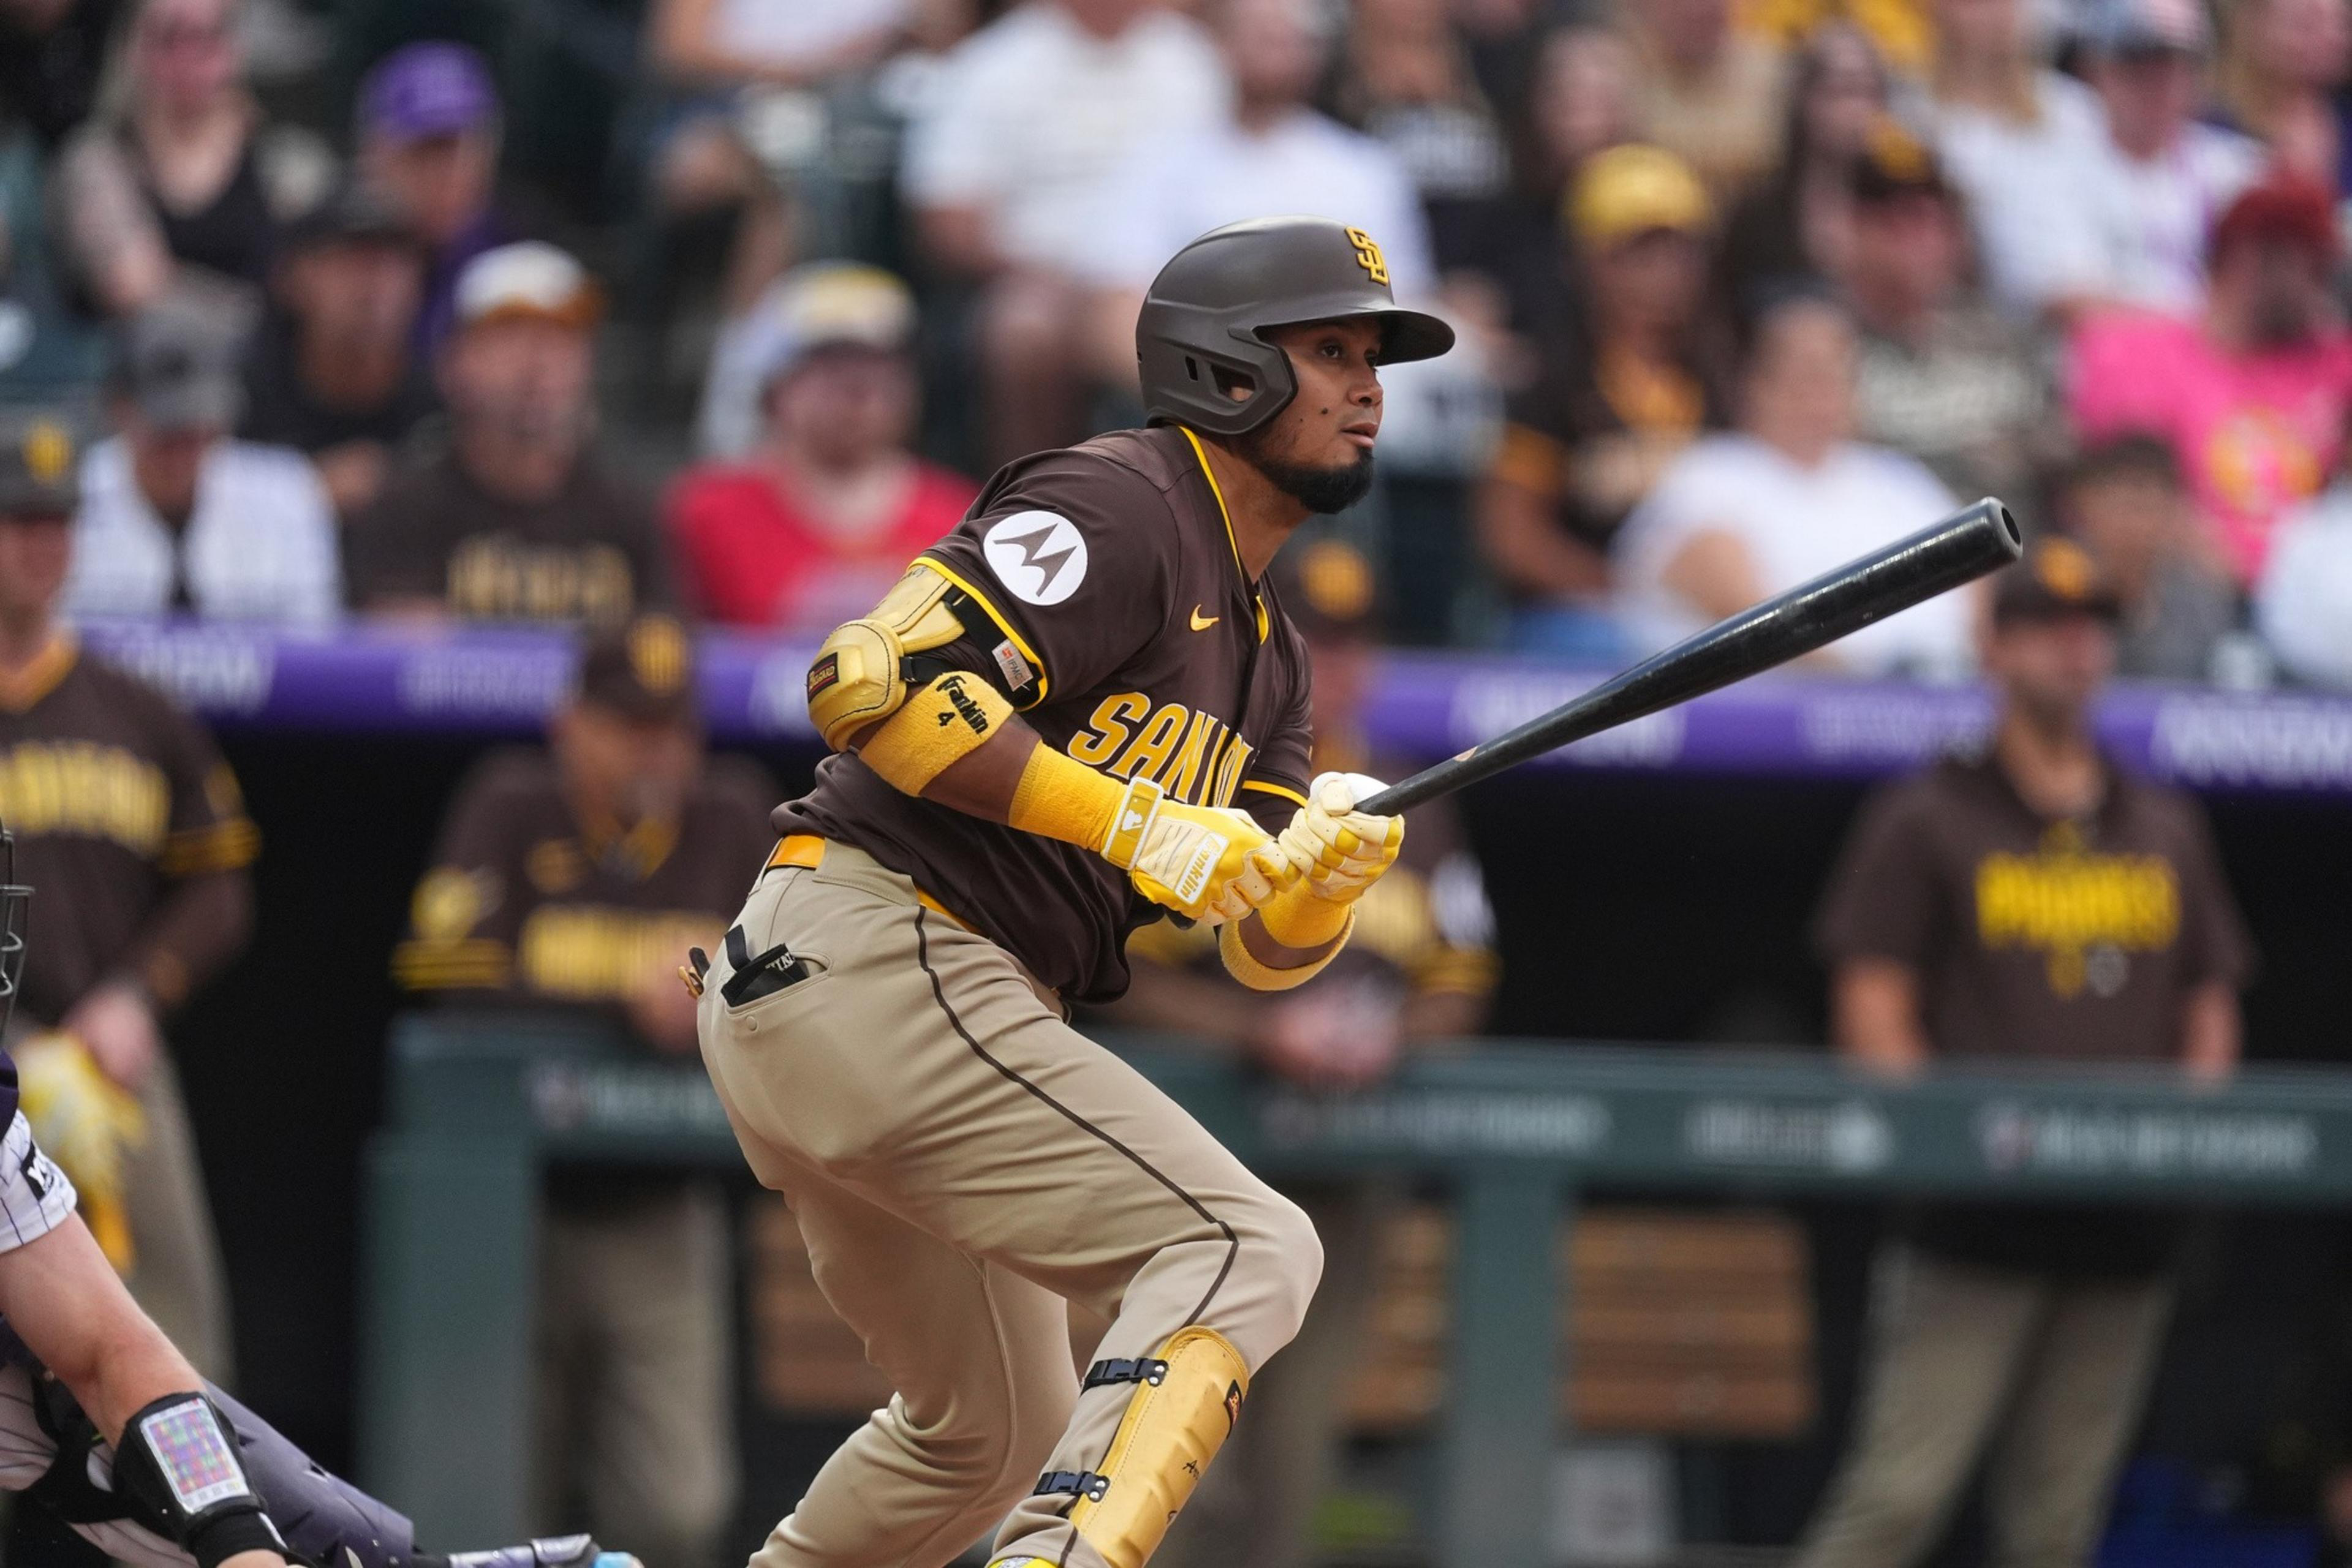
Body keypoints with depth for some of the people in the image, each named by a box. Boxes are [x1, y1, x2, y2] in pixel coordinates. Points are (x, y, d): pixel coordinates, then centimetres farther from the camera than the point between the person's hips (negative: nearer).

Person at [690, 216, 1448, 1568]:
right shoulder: (1117, 509, -8)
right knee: (1248, 1250, -18)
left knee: (1005, 1429, 23)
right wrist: (1130, 821, -20)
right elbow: (873, 682, -21)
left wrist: (1323, 872, -10)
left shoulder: (1266, 647, 21)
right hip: (880, 958, -10)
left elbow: (1267, 949, 14)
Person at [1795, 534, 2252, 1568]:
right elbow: (1872, 1014, -1)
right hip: (1976, 1226, -5)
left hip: (2124, 1227, 5)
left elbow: (2210, 1006, 21)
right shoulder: (1926, 821, 4)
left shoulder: (2169, 831, 18)